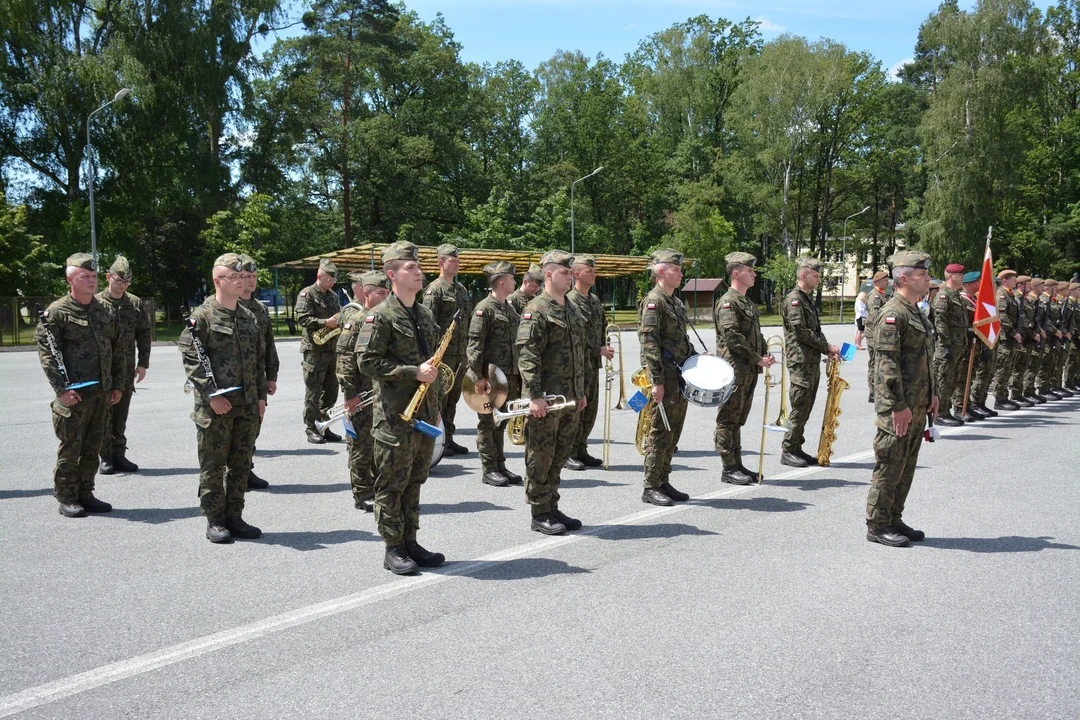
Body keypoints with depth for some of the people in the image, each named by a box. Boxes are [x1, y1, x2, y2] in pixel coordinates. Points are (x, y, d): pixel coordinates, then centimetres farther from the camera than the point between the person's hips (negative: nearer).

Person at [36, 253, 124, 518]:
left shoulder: (106, 310, 10)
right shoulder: (56, 312, -7)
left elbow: (116, 349, 16)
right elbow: (46, 352, -11)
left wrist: (118, 385, 12)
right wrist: (62, 389, -16)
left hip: (101, 393, 5)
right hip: (73, 395, -5)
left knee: (92, 448, 12)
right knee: (70, 448, 2)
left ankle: (85, 494, 23)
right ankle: (66, 499, 12)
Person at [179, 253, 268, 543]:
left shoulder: (249, 317, 13)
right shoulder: (202, 316, -7)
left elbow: (260, 359, 16)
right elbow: (191, 359, -12)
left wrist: (261, 396, 11)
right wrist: (212, 395, -16)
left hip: (248, 405, 6)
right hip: (215, 407, -6)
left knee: (241, 464, 11)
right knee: (213, 465, 3)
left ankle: (234, 517, 22)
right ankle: (214, 521, 13)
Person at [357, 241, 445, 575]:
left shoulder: (425, 315, 15)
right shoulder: (381, 316, -10)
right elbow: (367, 361, -16)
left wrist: (437, 404, 19)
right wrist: (413, 372, -19)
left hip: (426, 414, 8)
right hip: (395, 416, -7)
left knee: (415, 481, 14)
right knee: (392, 483, 1)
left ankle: (410, 542, 23)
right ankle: (393, 550, 10)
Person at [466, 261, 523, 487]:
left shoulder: (510, 309, 13)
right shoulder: (484, 309, -12)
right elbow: (475, 345, -16)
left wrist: (517, 375, 17)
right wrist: (477, 377, -20)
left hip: (508, 376, 8)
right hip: (489, 376, -8)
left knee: (500, 423, 14)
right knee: (487, 423, 2)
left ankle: (500, 467, 22)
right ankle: (489, 470, 9)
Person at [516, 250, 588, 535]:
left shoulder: (572, 310, 16)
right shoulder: (536, 310, -11)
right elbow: (526, 355, -17)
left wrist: (581, 391, 21)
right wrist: (535, 396, -22)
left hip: (570, 398, 8)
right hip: (546, 399, -8)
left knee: (559, 457, 14)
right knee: (541, 457, 1)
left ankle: (553, 509, 25)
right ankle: (540, 514, 9)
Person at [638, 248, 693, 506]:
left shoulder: (676, 302, 16)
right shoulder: (653, 302, -13)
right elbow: (649, 343, -19)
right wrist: (657, 381, -22)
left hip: (680, 376, 9)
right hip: (665, 377, -9)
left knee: (673, 432, 13)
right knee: (661, 432, -5)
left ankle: (663, 482, 22)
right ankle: (651, 488, 2)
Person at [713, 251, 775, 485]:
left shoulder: (748, 302, 18)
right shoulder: (727, 302, -12)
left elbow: (757, 334, 22)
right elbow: (732, 337, -20)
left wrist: (765, 355, 4)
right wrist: (757, 359, -16)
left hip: (750, 371, 9)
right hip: (734, 369, -9)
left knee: (738, 420, 14)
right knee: (728, 420, -2)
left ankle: (737, 465, 21)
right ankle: (729, 469, 3)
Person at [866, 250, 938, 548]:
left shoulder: (917, 312, 16)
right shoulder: (892, 314, -15)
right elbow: (888, 364, -20)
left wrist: (932, 394, 19)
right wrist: (898, 406, -22)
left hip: (917, 405, 10)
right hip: (898, 407, -10)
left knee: (907, 465, 14)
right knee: (889, 465, -3)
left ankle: (894, 520, 24)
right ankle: (877, 525, 6)